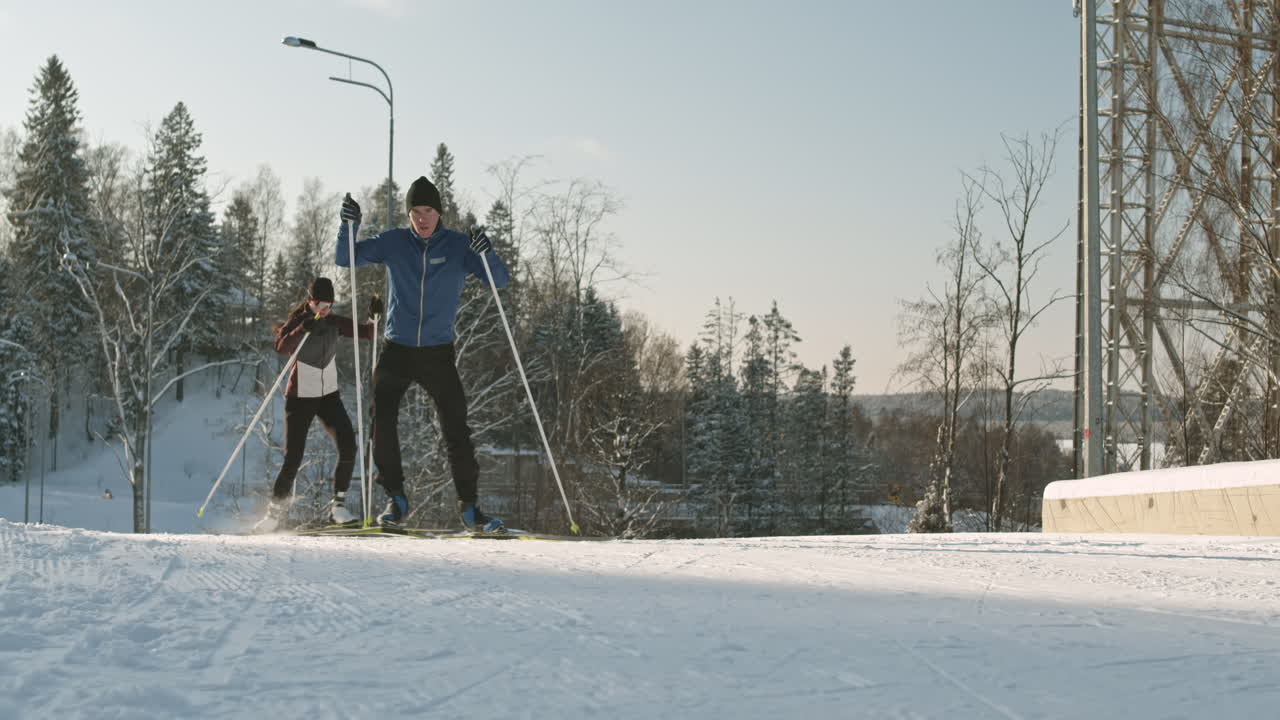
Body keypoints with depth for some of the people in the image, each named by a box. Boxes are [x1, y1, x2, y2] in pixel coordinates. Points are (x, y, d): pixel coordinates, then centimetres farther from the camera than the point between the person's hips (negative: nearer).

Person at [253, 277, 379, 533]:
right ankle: (276, 510, 14)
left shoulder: (334, 323, 3)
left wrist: (374, 317, -17)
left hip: (329, 396, 4)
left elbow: (366, 333, 3)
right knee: (293, 459, -6)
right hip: (300, 397, -4)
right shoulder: (297, 322, -9)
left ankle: (337, 504, -2)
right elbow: (281, 347, -29)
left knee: (348, 448, -15)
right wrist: (302, 329, -45)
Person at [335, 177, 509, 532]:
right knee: (382, 422, -10)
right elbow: (344, 259, 1)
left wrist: (487, 255, -29)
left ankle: (469, 506, 6)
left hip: (438, 353, -1)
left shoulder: (459, 246, -2)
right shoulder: (393, 242, 0)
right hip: (396, 351, 1)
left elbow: (500, 281, -8)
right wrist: (348, 226, -17)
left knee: (456, 430, -4)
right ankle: (396, 499, 5)